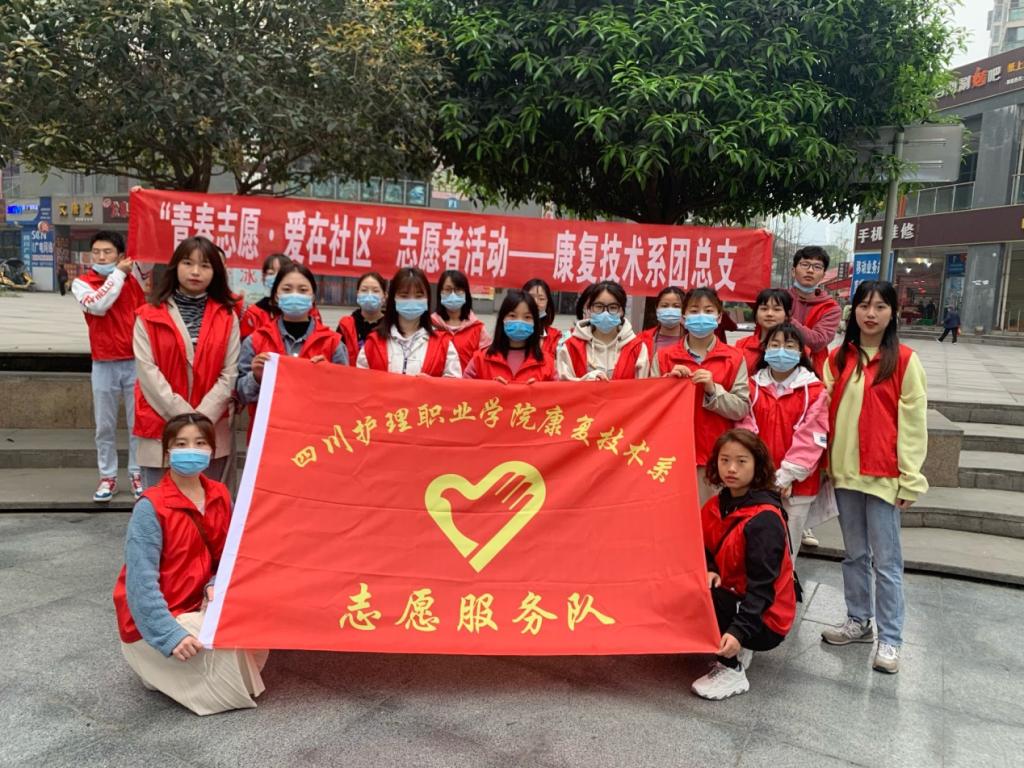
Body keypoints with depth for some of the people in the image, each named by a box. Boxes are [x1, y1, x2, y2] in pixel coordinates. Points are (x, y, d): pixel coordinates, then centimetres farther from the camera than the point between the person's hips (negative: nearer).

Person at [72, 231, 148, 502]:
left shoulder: (134, 280, 2)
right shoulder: (82, 283, 0)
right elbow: (98, 305, -21)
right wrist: (118, 274, -14)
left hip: (136, 362, 0)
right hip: (103, 365, 0)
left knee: (138, 422, 6)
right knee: (105, 426, 7)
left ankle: (137, 473, 17)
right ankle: (107, 476, 18)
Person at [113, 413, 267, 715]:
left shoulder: (220, 497, -2)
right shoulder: (150, 507, -20)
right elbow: (142, 583, -23)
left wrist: (217, 586, -17)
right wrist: (172, 635, -30)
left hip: (198, 607, 6)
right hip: (154, 623, -5)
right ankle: (160, 667, 3)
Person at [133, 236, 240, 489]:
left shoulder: (227, 317, 6)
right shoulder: (149, 315, 3)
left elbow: (229, 375, 0)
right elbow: (148, 371, -6)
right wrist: (183, 417, -13)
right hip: (160, 432, -1)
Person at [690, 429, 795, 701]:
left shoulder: (765, 518, -22)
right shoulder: (717, 504, 0)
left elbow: (762, 584, -25)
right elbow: (706, 549, 11)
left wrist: (739, 631, -34)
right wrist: (710, 570, -13)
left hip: (765, 619, -8)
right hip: (733, 595, 8)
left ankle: (731, 671, -8)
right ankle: (735, 650, 7)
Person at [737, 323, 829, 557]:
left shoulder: (814, 391, -3)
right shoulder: (752, 387, 3)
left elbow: (810, 438, -8)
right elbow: (745, 432, -1)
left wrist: (786, 476, -12)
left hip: (796, 485, -1)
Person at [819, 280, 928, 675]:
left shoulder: (904, 360, -5)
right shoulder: (838, 358, 7)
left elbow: (912, 422, -6)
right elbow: (826, 412, 8)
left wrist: (909, 478, -8)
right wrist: (825, 463, 3)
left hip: (883, 475, -4)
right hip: (844, 472, 4)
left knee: (886, 560, 2)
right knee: (854, 554, 16)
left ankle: (890, 639, 13)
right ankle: (858, 621, 29)